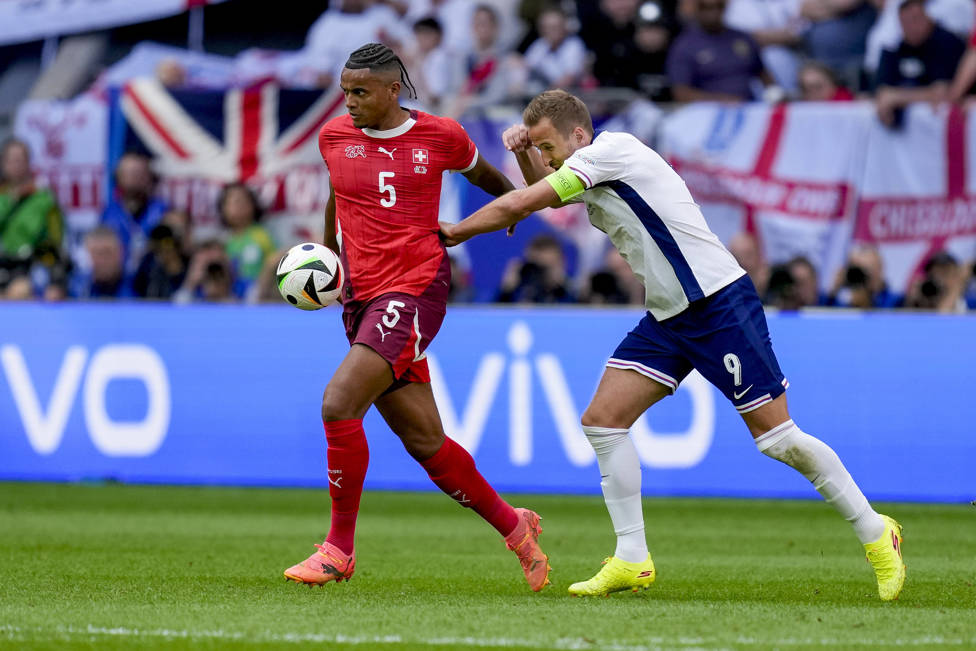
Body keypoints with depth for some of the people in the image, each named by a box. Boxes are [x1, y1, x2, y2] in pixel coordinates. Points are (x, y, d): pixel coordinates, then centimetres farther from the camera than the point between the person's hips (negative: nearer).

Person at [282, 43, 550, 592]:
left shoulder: (440, 136, 1)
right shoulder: (335, 137, 10)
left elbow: (485, 176, 22)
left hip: (415, 288, -5)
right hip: (362, 298, 5)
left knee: (340, 403, -22)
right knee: (424, 441, 4)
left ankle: (340, 547, -10)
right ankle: (514, 527, 23)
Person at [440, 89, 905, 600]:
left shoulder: (610, 150, -14)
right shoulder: (589, 176, 12)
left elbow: (518, 205, -16)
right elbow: (541, 196, 33)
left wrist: (453, 232, -2)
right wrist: (522, 150, 12)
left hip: (720, 304, -9)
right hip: (667, 318, 9)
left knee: (777, 438, -8)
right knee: (603, 421, -3)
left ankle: (875, 534, 8)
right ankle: (632, 561, 1)